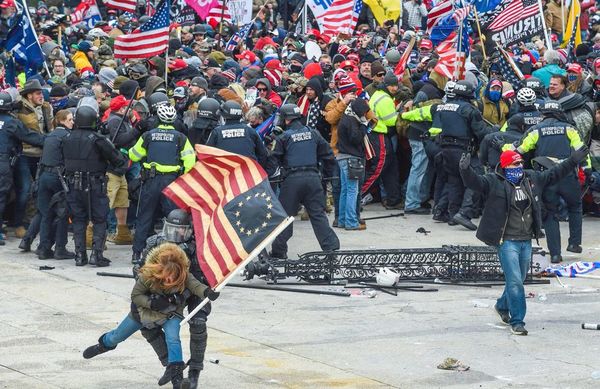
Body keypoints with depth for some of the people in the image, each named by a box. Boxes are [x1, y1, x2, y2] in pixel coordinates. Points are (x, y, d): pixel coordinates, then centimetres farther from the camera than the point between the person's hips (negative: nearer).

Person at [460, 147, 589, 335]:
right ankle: (517, 321, -3)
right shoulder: (494, 182, -10)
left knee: (518, 280, 19)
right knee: (515, 282, -10)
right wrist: (466, 170, -44)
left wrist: (574, 160, 18)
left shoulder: (532, 179, 8)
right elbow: (474, 181, -23)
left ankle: (502, 306, 44)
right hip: (507, 241, -6)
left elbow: (554, 174, 18)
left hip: (526, 241, 6)